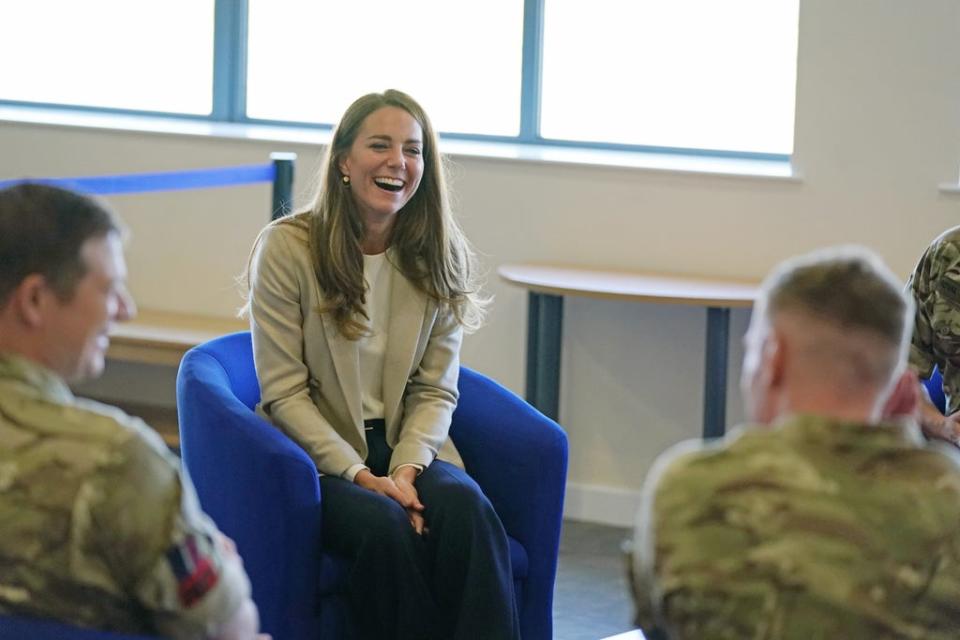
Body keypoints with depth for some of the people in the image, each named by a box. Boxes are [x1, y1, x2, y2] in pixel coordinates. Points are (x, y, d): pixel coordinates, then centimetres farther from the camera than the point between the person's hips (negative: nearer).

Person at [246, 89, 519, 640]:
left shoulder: (441, 257, 4)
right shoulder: (287, 248, -7)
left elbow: (436, 391, 5)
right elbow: (284, 394, -8)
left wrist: (406, 470, -15)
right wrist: (361, 475, -18)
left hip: (410, 448, 3)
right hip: (319, 452, -3)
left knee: (466, 508, -30)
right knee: (386, 525, -33)